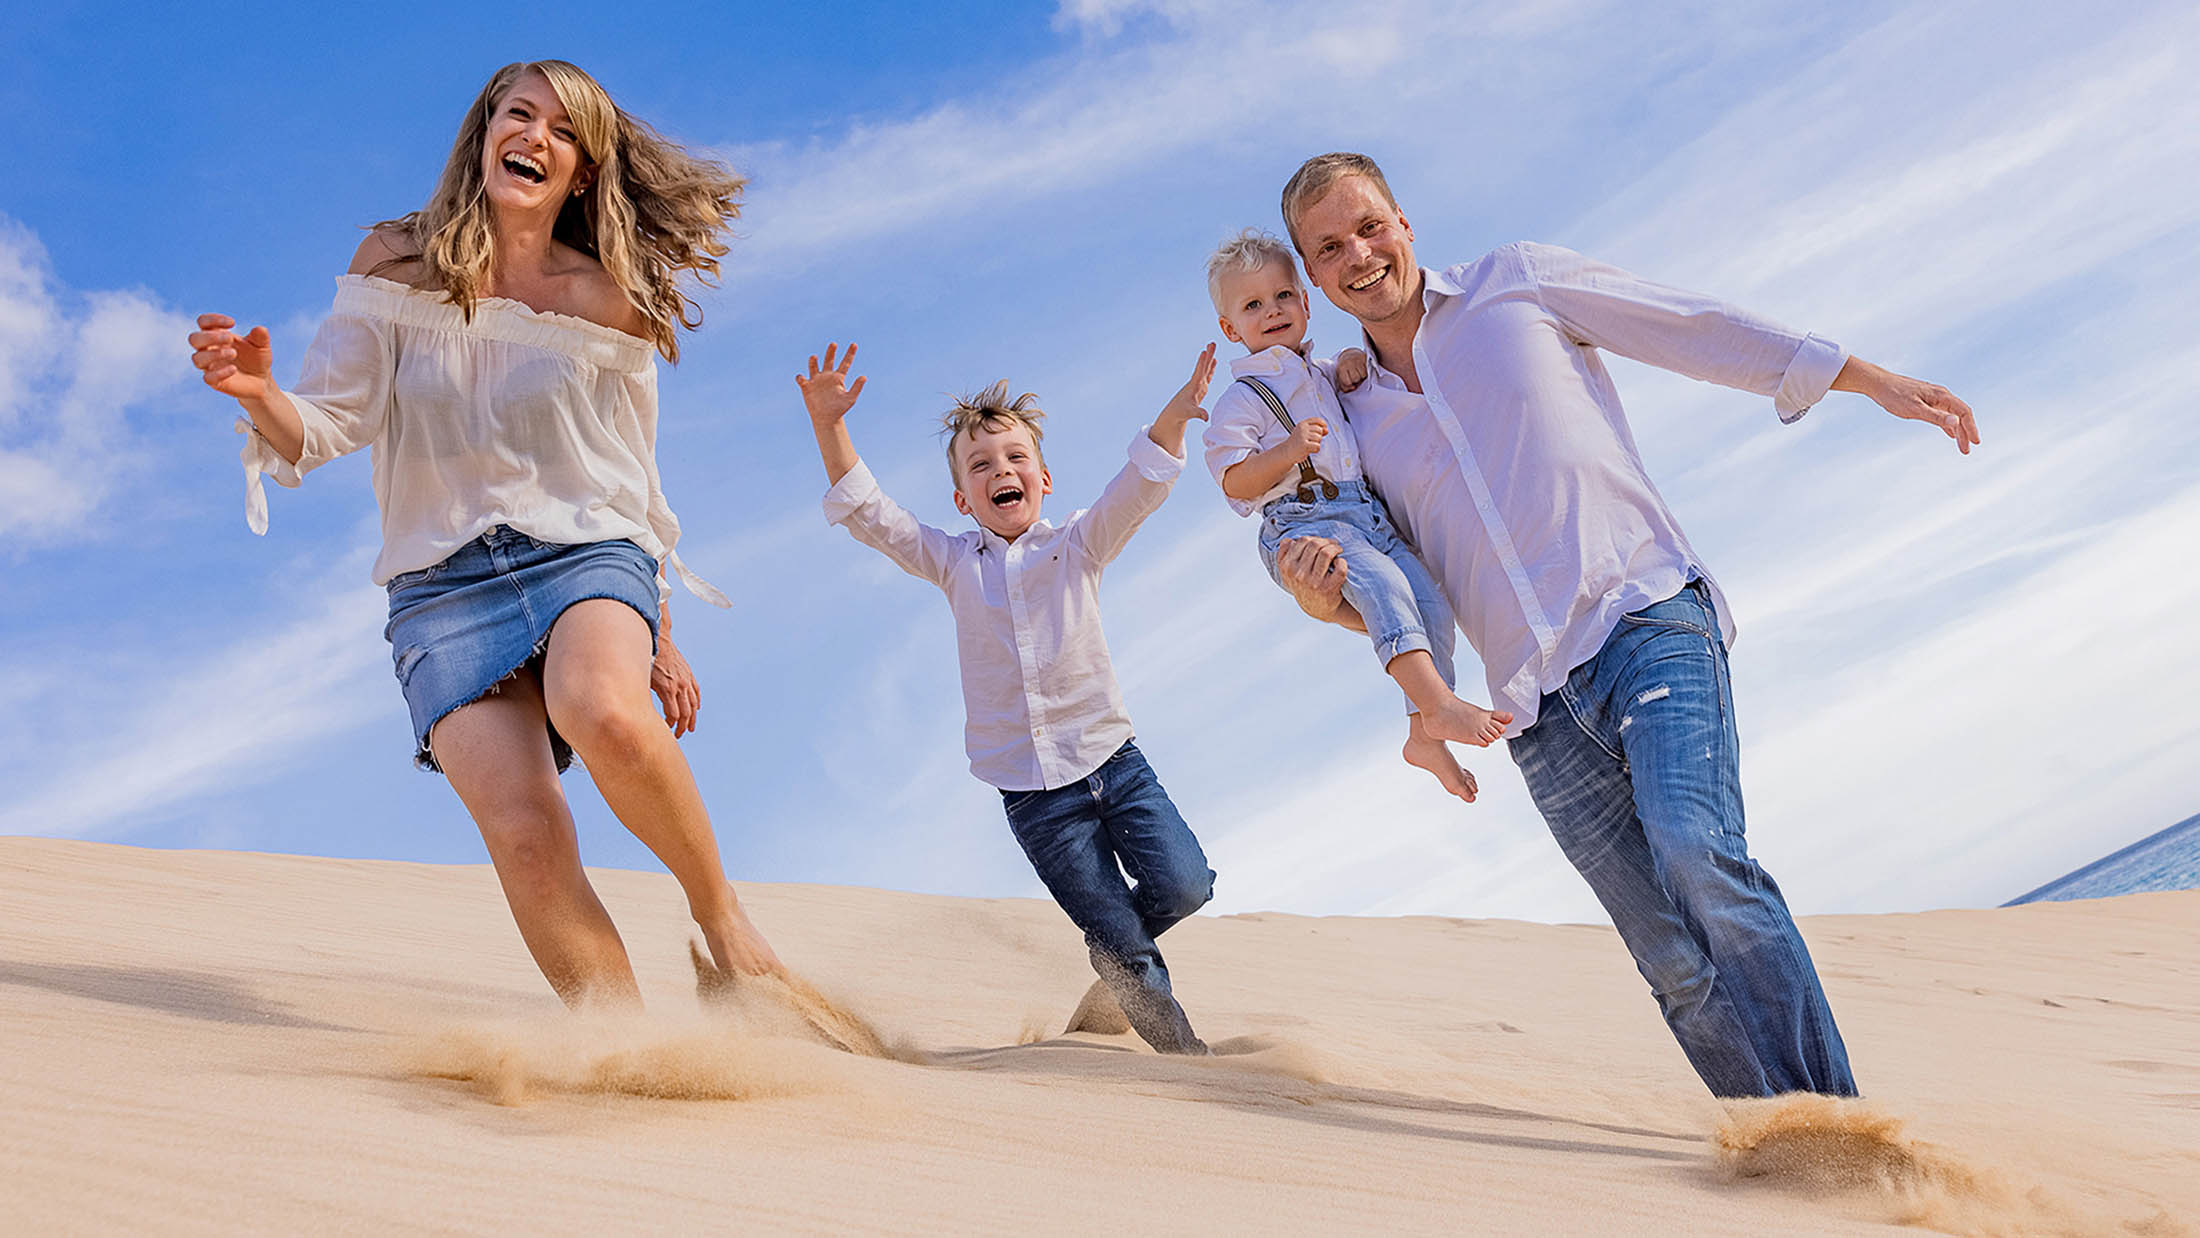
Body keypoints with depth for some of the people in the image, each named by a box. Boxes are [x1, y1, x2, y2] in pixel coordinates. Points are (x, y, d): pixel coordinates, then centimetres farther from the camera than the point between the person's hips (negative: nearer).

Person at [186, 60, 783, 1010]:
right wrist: (260, 395, -22)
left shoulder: (609, 303, 7)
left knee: (603, 712, -35)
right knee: (523, 832, -21)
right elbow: (322, 427, 1)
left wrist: (662, 637, 16)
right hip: (445, 581, 1)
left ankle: (720, 912, -12)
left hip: (586, 550, 0)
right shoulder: (397, 265, 7)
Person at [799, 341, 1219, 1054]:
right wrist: (828, 423, -13)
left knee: (1183, 884, -14)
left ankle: (1113, 987, 17)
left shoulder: (1077, 545, 5)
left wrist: (1175, 413, -26)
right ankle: (1181, 1050, 22)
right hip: (1032, 793, 0)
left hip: (1111, 760, 1)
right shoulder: (953, 565, 7)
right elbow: (868, 514, 0)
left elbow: (1141, 486, -8)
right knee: (1119, 938, 0)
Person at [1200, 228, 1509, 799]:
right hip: (1304, 522, -7)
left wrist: (1354, 360, 19)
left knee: (1432, 599, -7)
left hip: (1368, 515, 7)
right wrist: (1287, 452, -23)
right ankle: (1439, 702, -43)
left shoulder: (1321, 375, 22)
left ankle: (1426, 734, -2)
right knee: (1381, 582, -32)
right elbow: (1234, 482, -7)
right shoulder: (1242, 399, 1)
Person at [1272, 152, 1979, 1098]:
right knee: (1680, 965, -1)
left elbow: (1704, 331, 11)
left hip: (1646, 620, -3)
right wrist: (1328, 601, -2)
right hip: (1540, 709, 4)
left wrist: (1871, 380, 8)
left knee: (1695, 850, -28)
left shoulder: (1516, 286, 9)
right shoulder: (1351, 423, 17)